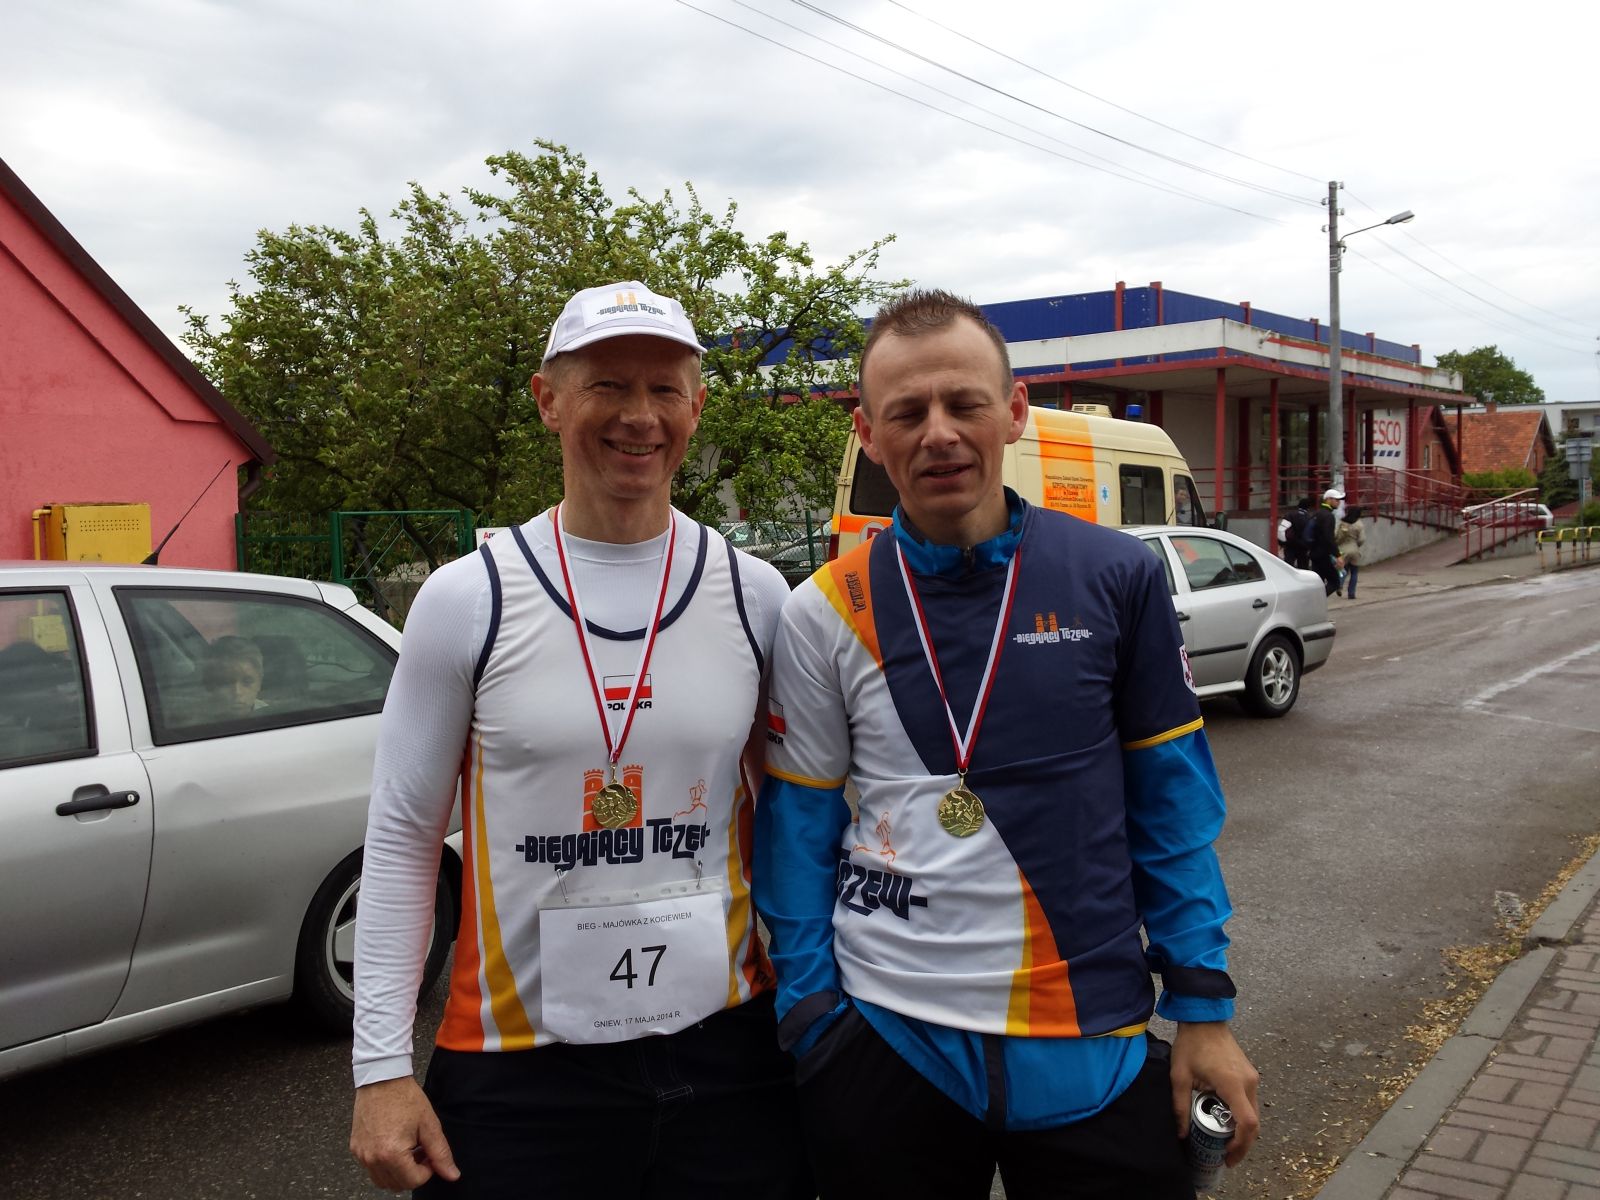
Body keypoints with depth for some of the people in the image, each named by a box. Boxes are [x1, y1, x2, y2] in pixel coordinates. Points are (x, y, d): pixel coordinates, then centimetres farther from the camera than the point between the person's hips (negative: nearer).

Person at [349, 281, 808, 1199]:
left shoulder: (756, 597, -1)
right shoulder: (470, 599, -6)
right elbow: (402, 841, -2)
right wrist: (383, 1068, -5)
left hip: (724, 1050, 2)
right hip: (520, 1064, -1)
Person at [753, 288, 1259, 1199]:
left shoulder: (1118, 578, -4)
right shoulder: (824, 615, -4)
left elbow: (1172, 803, 1)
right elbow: (799, 835, 1)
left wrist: (1203, 1005, -1)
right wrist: (812, 1020, -3)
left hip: (1096, 1053, 0)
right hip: (885, 1046, 0)